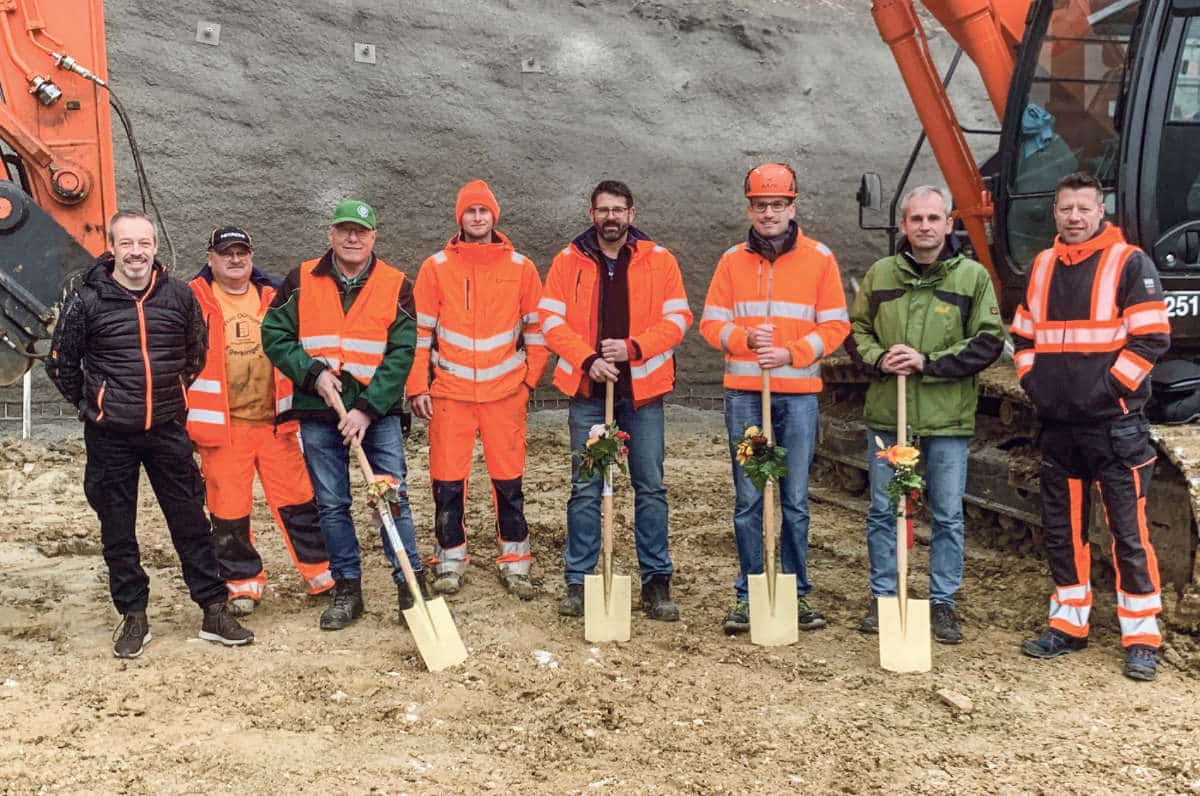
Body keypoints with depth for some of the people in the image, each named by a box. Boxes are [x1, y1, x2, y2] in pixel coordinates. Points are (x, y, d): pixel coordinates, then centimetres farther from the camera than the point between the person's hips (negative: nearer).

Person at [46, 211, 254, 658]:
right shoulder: (87, 301, -6)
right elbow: (61, 364, 5)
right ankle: (133, 617, 21)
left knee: (191, 521, 5)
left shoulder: (180, 297, 0)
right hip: (109, 437, -1)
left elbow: (197, 355, 16)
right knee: (117, 529, 8)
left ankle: (214, 612, 13)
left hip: (167, 431, 1)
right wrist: (92, 406, 9)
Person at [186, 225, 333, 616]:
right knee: (229, 510, 4)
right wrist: (185, 417, -4)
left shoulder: (272, 297, 10)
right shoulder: (195, 301, 0)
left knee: (297, 499, 5)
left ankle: (321, 571, 18)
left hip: (275, 422, 2)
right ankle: (243, 582, 19)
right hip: (222, 426, -2)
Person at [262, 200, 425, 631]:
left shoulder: (396, 285, -2)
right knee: (331, 505, 7)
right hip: (318, 411, 2)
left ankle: (411, 586, 6)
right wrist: (313, 373, -11)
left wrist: (367, 410, -15)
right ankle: (347, 589, 19)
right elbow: (274, 336, 4)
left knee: (393, 498, -4)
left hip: (377, 409, -2)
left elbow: (400, 353, -7)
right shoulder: (301, 280, 3)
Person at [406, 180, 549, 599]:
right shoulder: (435, 267, 5)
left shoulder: (521, 267, 6)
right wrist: (417, 386, 0)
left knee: (509, 479, 3)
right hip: (449, 392, 0)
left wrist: (530, 377, 5)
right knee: (448, 481, 2)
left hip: (506, 392, 0)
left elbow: (537, 328, 11)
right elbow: (419, 330, 5)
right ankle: (450, 560, 15)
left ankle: (515, 561, 14)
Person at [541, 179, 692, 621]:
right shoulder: (567, 262, 4)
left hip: (643, 390, 0)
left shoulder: (660, 260, 3)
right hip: (587, 390, 0)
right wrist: (588, 360, -15)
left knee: (650, 486, 4)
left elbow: (677, 318, -1)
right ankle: (578, 581, 14)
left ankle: (657, 581, 14)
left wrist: (633, 348, -15)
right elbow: (552, 321, -1)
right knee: (585, 488, 5)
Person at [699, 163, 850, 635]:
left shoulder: (819, 258, 5)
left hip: (798, 394, -1)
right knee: (747, 500, 4)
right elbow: (711, 322, 7)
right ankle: (748, 596, 13)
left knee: (795, 501, 5)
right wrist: (745, 338, -13)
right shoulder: (733, 260, 9)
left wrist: (791, 353, -12)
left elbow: (834, 326, 2)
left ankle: (797, 594, 16)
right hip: (743, 394, 1)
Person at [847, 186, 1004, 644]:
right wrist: (879, 360, -8)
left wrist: (927, 362, -14)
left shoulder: (973, 276, -2)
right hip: (886, 414, 2)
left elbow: (988, 342, -5)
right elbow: (856, 330, 13)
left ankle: (942, 603, 20)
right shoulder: (880, 274, 6)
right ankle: (882, 597, 23)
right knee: (883, 511, 9)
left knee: (948, 515, 7)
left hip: (947, 418, -2)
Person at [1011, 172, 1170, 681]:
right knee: (1062, 528, 11)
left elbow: (1152, 338, -10)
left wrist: (1107, 388, -15)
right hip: (1057, 424, 6)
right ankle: (1068, 624, 23)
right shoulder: (1042, 267, 12)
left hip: (1113, 423, -6)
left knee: (1128, 531, -2)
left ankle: (1141, 638, 7)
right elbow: (1023, 336, 20)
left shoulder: (1129, 263, -4)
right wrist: (1032, 382, 5)